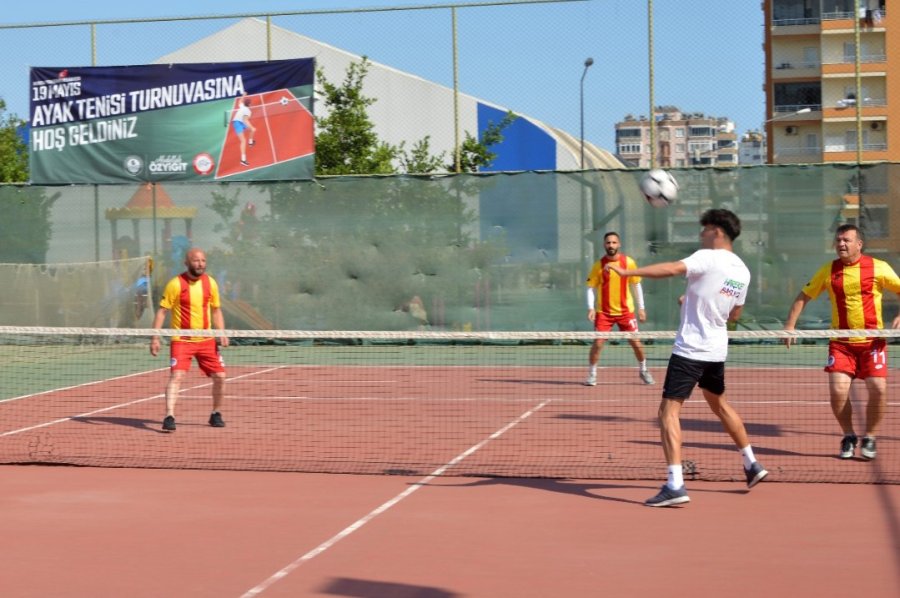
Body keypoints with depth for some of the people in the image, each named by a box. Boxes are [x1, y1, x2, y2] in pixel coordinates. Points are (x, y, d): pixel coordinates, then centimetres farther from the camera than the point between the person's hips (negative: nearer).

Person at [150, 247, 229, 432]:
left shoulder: (210, 283, 4)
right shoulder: (175, 284, -9)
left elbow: (216, 311, 14)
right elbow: (162, 311, -6)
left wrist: (222, 333, 0)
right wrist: (155, 337, -14)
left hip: (206, 340, 4)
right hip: (182, 340, -4)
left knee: (220, 376, 4)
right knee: (176, 376, -20)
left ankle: (216, 414, 23)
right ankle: (169, 417, -23)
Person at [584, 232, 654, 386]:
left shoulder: (629, 262, -3)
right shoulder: (599, 265, -4)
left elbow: (636, 285, 6)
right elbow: (591, 287, -1)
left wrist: (641, 308, 4)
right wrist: (591, 307, -14)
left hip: (626, 311, 1)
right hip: (604, 312, -1)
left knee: (636, 342, 3)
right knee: (597, 343, -8)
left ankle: (643, 370, 25)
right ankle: (592, 374, 6)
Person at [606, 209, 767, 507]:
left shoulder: (708, 258, -14)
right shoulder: (742, 271, 9)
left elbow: (671, 269, -31)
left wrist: (627, 271, -31)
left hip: (690, 350, -8)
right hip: (717, 351, 8)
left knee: (669, 410, -8)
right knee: (719, 404, 28)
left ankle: (675, 485, -19)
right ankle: (752, 464, 37)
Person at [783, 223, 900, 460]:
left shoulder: (879, 268, -4)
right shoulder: (828, 271, 3)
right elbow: (803, 297, 9)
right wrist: (789, 326, -2)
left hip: (872, 341, -1)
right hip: (841, 343, 1)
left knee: (878, 389, -12)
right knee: (838, 390, -11)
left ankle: (869, 438, 11)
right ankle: (848, 437, 13)